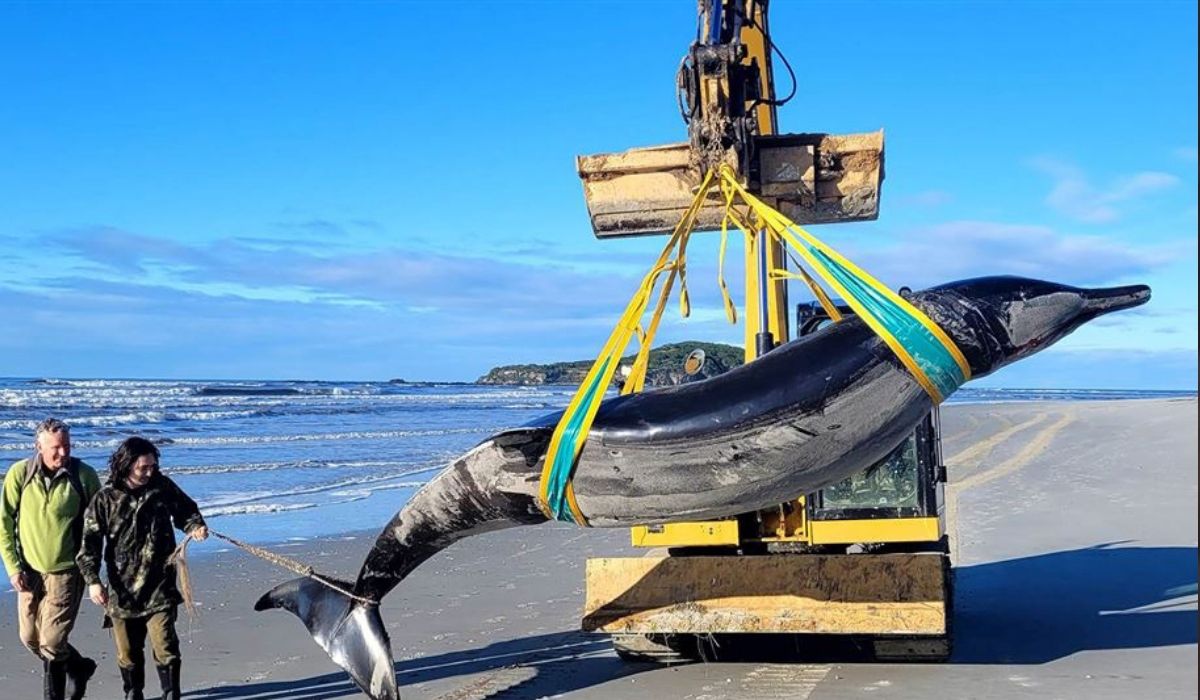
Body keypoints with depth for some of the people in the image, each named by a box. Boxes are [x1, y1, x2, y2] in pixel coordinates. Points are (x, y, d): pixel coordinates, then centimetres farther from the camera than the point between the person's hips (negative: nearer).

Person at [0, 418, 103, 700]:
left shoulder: (84, 475, -9)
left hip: (66, 571, -3)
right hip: (29, 571, 3)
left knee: (51, 641, -8)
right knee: (30, 639, 11)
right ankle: (79, 667, 35)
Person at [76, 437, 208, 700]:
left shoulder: (163, 487, -1)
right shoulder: (106, 499, -5)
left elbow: (186, 511, 15)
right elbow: (89, 543, -5)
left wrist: (195, 527, -7)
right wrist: (92, 580, -15)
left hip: (159, 589, 0)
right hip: (122, 590, 1)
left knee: (165, 649, -8)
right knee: (128, 654, 13)